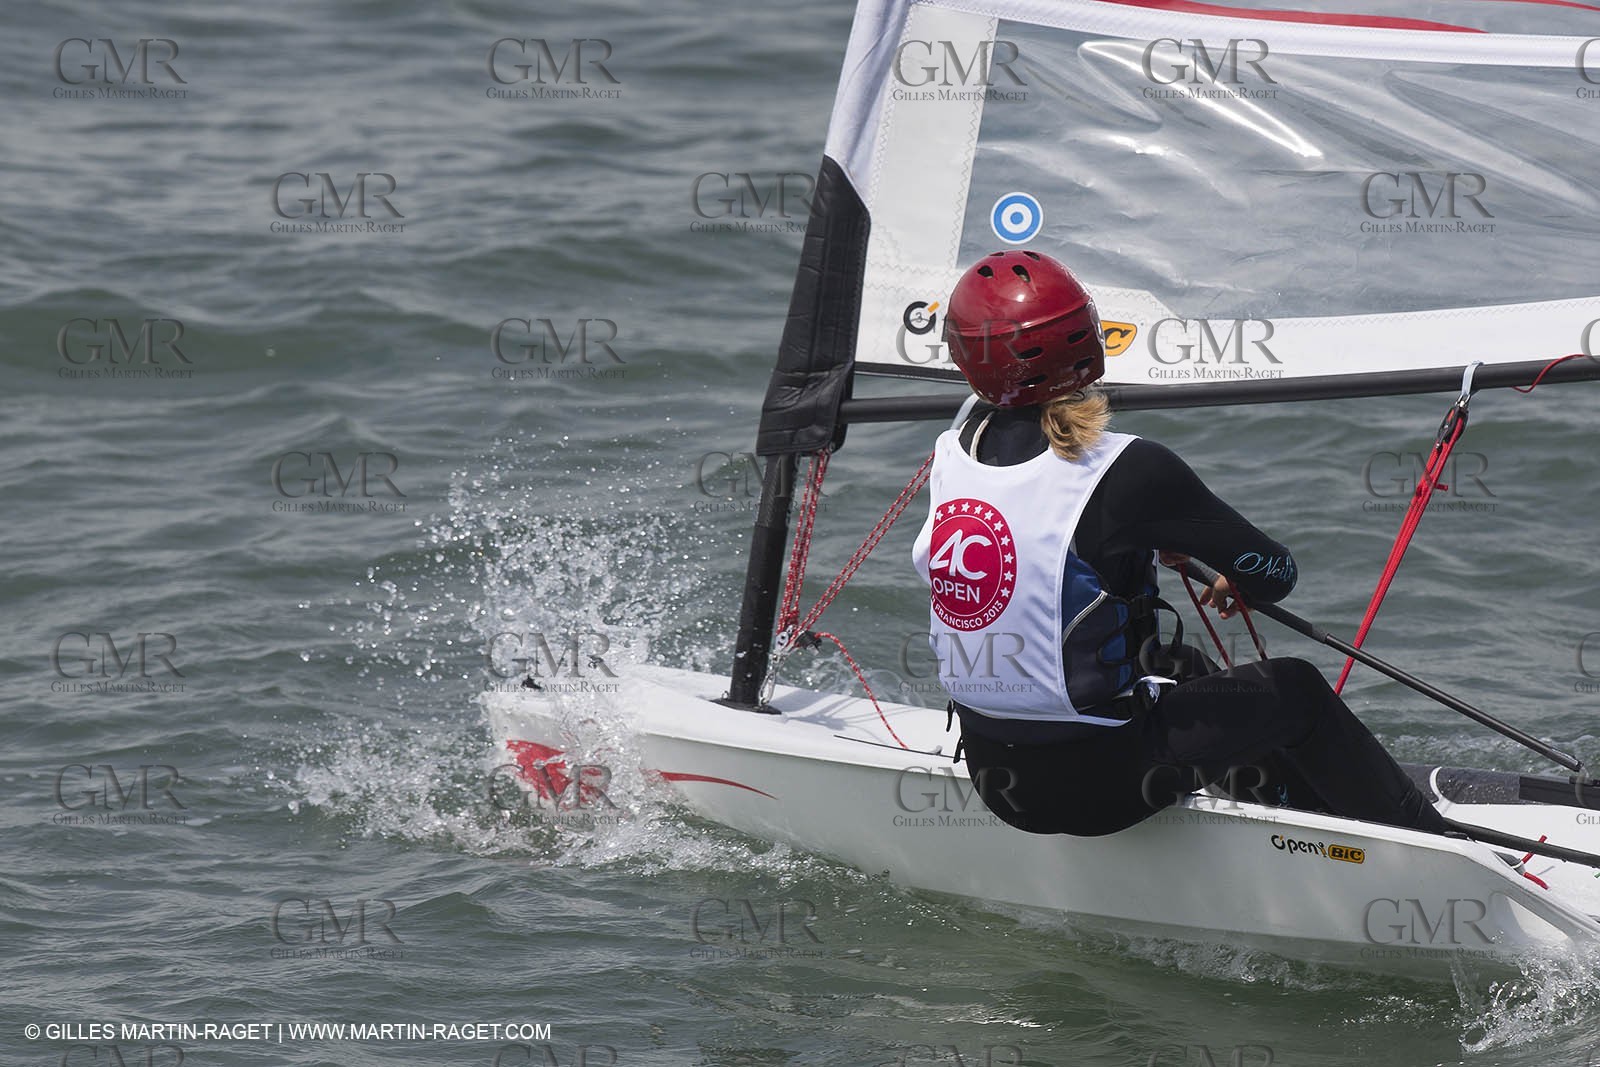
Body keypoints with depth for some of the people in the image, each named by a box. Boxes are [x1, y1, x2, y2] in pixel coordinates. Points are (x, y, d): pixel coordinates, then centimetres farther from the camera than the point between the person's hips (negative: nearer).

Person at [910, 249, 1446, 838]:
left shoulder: (950, 454, -4)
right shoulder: (1130, 471, -21)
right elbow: (1275, 574, -10)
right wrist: (1239, 580, 13)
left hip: (990, 774, 6)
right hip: (1101, 784, -6)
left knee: (1178, 668, 33)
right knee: (1295, 690, 16)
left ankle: (1321, 801, 50)